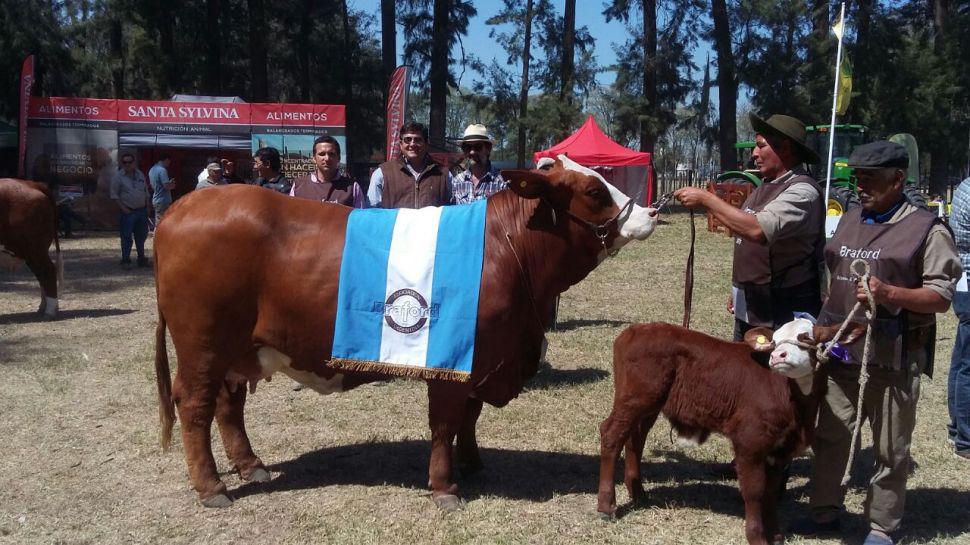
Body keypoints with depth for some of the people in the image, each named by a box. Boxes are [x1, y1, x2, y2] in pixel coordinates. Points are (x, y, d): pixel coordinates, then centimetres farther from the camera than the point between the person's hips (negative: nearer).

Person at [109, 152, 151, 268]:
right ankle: (126, 260, 4)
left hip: (142, 211, 5)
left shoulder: (140, 175, 11)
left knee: (141, 236, 11)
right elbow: (114, 195, -5)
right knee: (126, 237, -3)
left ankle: (142, 259, 22)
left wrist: (147, 208, 10)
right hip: (127, 211, -5)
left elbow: (146, 192, 18)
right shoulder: (118, 176, -4)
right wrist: (123, 208, -14)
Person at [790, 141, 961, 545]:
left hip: (892, 357, -5)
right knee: (829, 436, 14)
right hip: (840, 350, 6)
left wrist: (888, 293, -23)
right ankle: (825, 511, 28)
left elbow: (942, 297, -9)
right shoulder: (849, 221, 13)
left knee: (890, 450, 7)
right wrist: (825, 324, 15)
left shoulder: (926, 229, -6)